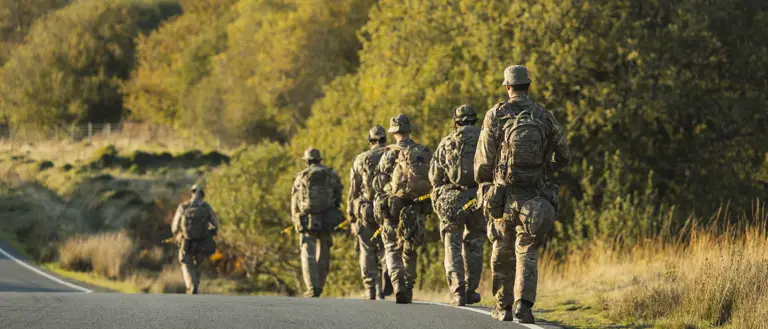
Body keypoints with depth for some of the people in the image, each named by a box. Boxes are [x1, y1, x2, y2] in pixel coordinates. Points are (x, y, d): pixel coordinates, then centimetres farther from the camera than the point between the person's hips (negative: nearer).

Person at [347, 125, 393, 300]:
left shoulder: (361, 159, 3)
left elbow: (353, 190, 2)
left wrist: (351, 217, 6)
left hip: (366, 211, -1)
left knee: (368, 252, 7)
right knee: (385, 249, 12)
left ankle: (371, 291, 3)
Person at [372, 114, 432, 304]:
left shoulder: (390, 154, -5)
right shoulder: (425, 153, 5)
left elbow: (378, 183, -6)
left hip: (393, 208, -3)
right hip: (417, 209, 3)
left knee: (392, 249, 3)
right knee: (410, 252, 16)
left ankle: (398, 285, -19)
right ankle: (408, 292, 17)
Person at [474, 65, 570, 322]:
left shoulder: (496, 115, -4)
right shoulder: (545, 117, 3)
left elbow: (483, 159, -6)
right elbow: (564, 155, 9)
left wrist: (483, 185, 10)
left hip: (504, 196, -1)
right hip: (535, 199, 1)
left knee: (502, 253, 14)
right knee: (527, 253, 1)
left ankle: (503, 307, 19)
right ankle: (523, 303, -18)